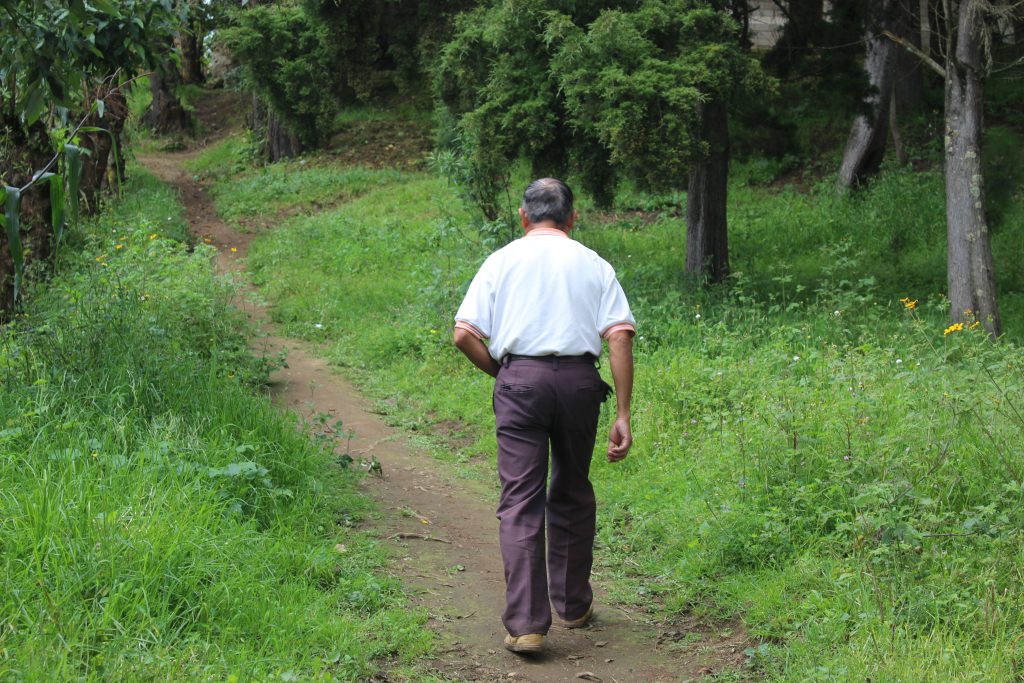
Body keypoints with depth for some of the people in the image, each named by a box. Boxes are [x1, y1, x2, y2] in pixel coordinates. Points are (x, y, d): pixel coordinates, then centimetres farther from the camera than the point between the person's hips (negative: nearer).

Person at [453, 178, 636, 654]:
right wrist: (623, 414, 2)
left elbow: (464, 334, 1)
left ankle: (525, 624, -7)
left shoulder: (502, 261, 11)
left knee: (520, 501, -1)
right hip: (579, 380, 2)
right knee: (572, 495, 17)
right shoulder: (593, 264, 13)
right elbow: (620, 335, 2)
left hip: (519, 378, -1)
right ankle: (574, 606, 28)